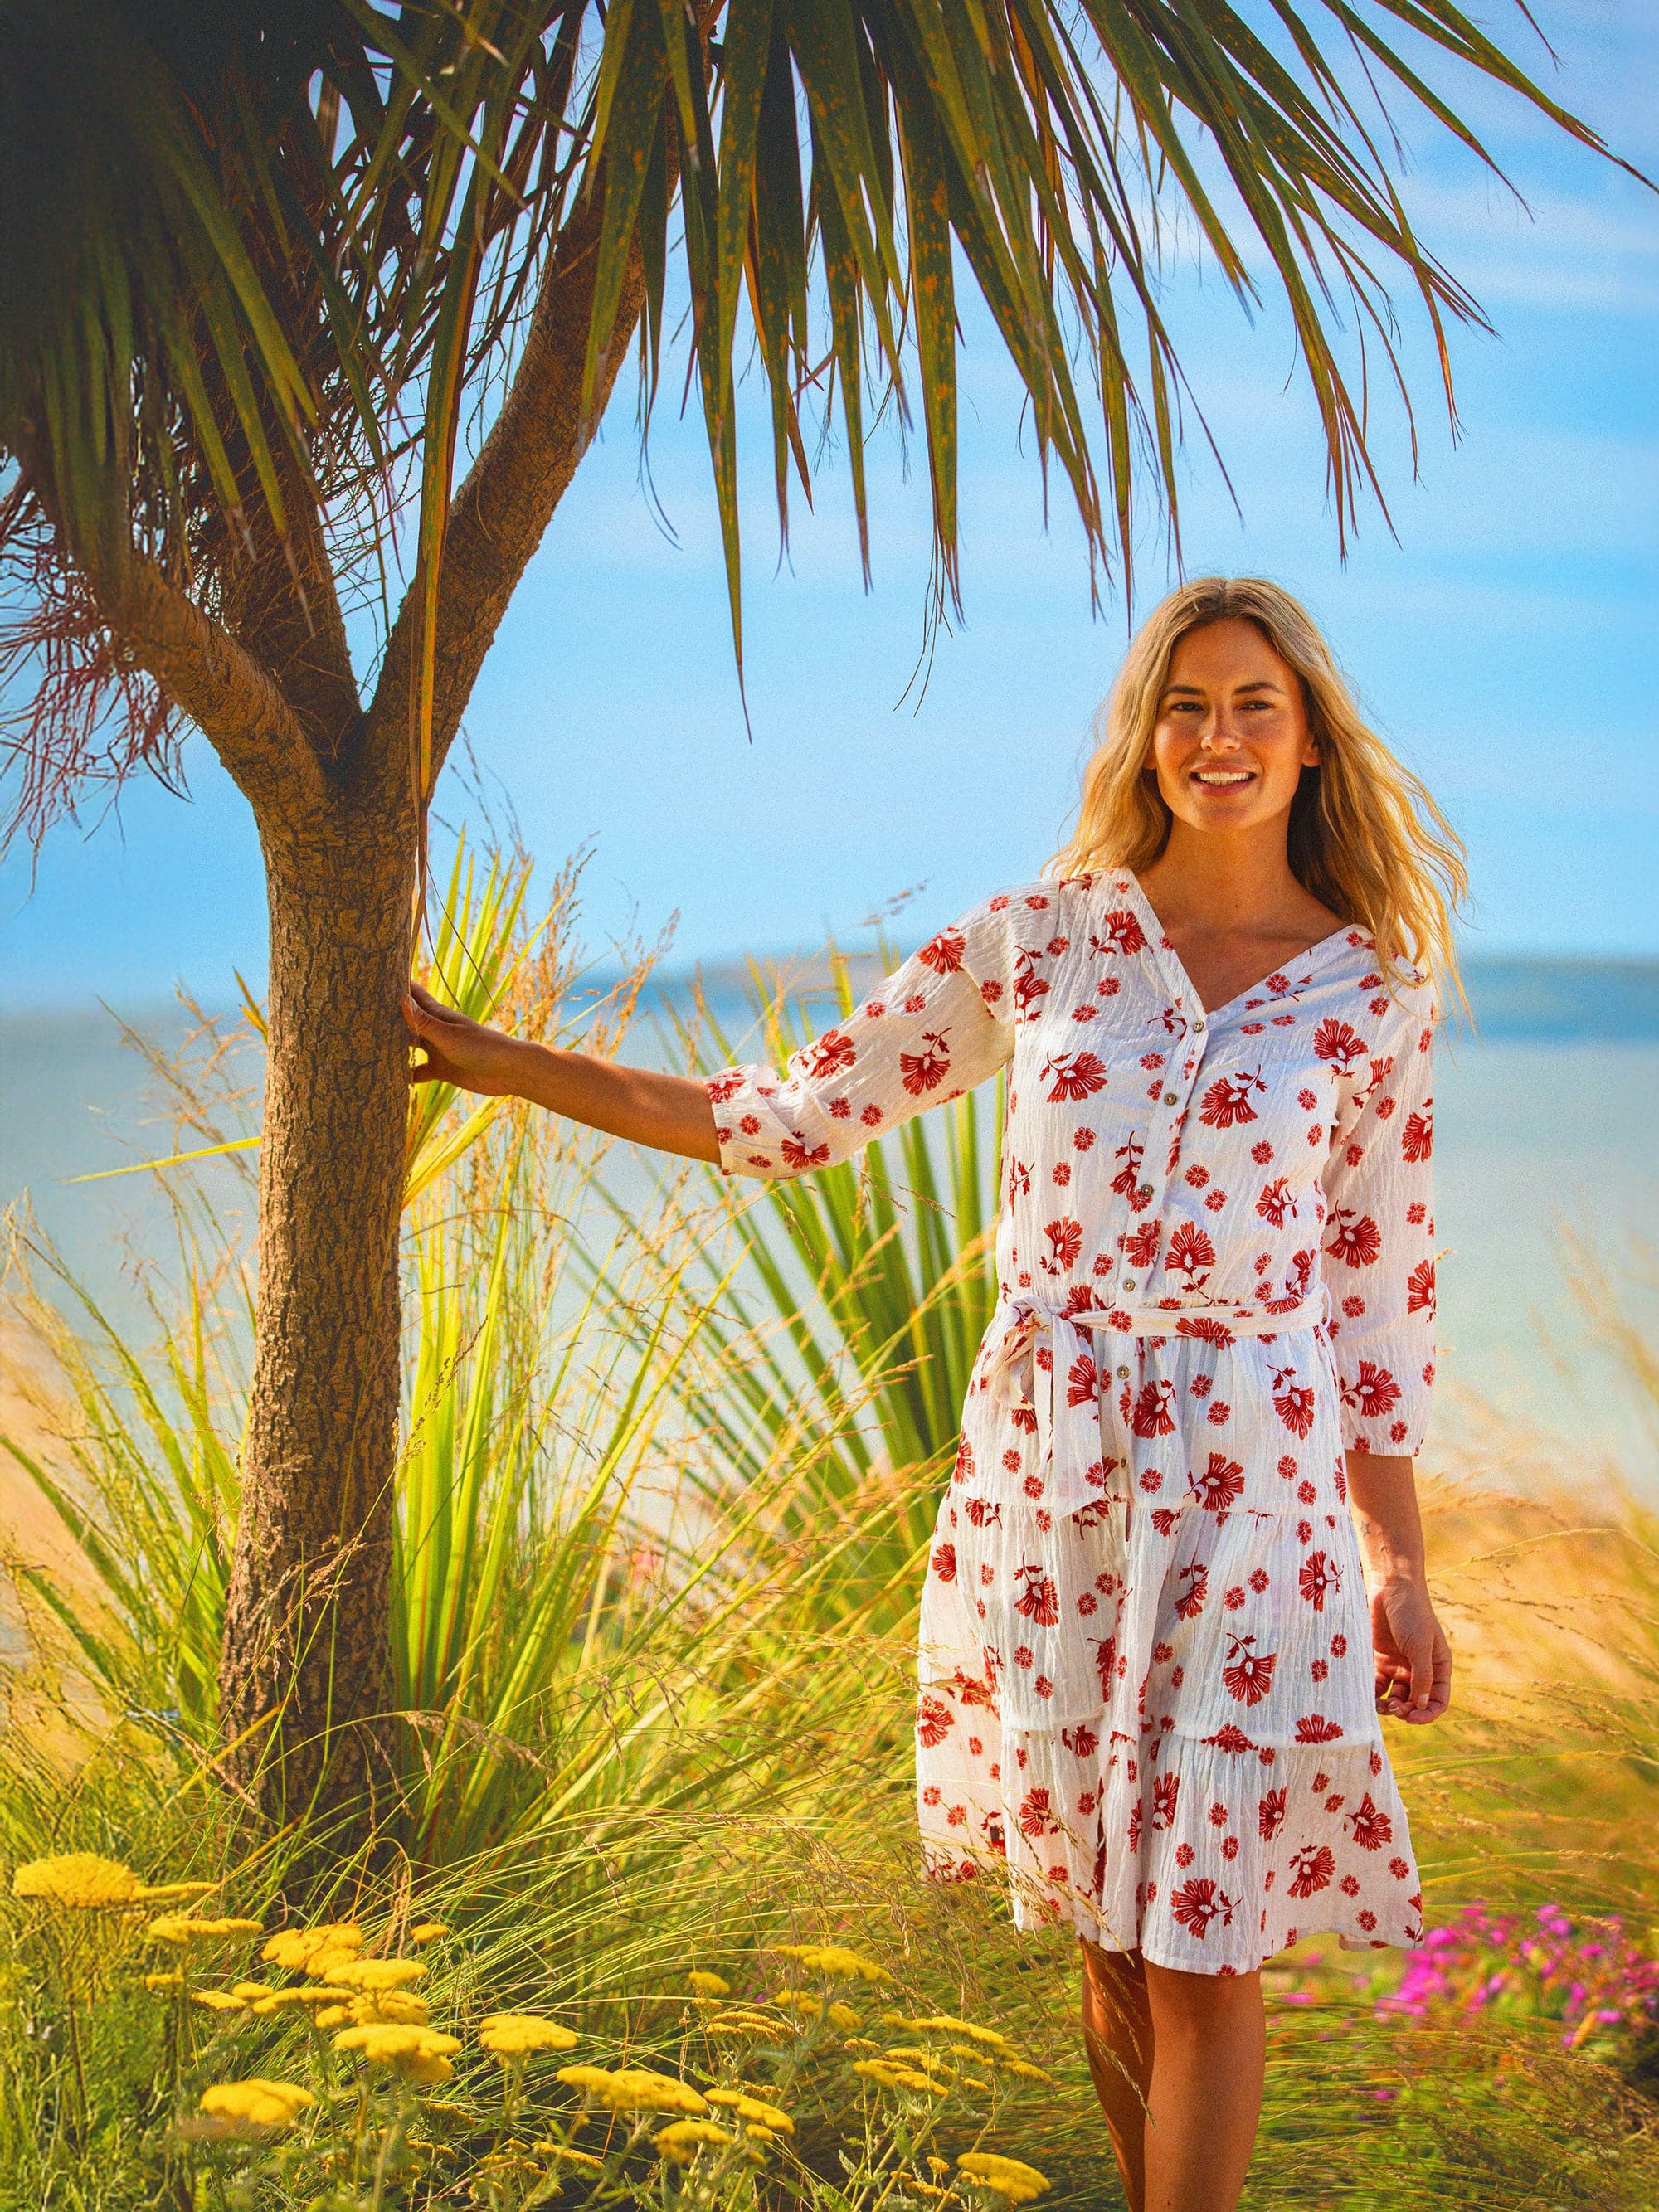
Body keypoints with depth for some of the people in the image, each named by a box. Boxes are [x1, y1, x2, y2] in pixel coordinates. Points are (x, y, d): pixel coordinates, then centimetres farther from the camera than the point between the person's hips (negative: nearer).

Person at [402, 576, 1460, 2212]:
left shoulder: (1372, 995, 2)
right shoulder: (1039, 938, 3)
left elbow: (1380, 1296, 6)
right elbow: (795, 1118, 8)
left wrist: (1401, 1570, 5)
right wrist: (495, 1063, 7)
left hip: (1249, 1480, -1)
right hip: (1043, 1465, 2)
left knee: (1203, 1948, -1)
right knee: (1105, 1926, 11)